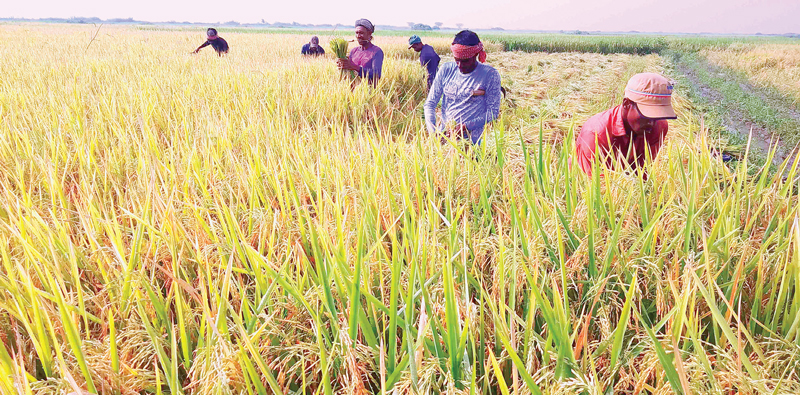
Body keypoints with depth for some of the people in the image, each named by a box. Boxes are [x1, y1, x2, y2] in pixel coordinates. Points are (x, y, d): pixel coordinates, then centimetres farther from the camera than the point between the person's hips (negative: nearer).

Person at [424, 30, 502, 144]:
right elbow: (430, 103, 7)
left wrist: (465, 127, -16)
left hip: (470, 140, -3)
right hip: (443, 135, 4)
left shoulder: (490, 75, -4)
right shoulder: (446, 69, 6)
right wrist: (432, 131, -11)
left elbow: (493, 112, -4)